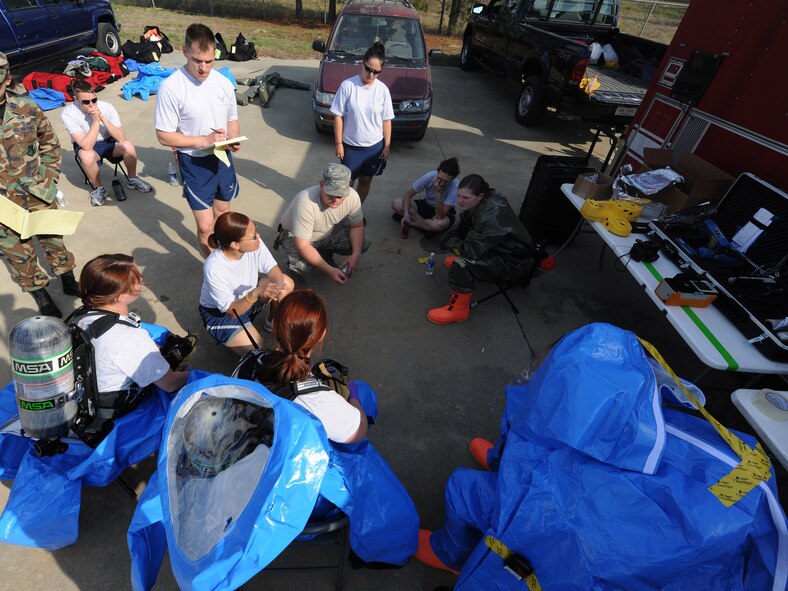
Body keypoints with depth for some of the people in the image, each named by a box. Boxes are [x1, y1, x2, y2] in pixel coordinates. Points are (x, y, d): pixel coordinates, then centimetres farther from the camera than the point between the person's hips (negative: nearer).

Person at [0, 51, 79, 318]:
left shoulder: (26, 108, -6)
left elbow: (50, 143, 6)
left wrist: (48, 178, 1)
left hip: (38, 194, 1)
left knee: (53, 239, 16)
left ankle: (69, 283, 35)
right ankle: (41, 297, 27)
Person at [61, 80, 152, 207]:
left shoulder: (106, 107, -18)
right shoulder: (67, 114, -23)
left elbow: (121, 138, -22)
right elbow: (87, 146, -29)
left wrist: (102, 118, -31)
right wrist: (95, 121, -34)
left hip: (108, 141, 2)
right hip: (85, 145, -2)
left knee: (128, 146, -29)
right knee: (87, 156, -37)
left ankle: (132, 180, -4)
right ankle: (98, 188, -9)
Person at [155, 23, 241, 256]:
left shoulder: (224, 83, -3)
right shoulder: (171, 88, -17)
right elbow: (164, 136, -14)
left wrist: (233, 140, -12)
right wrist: (204, 141, -24)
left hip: (222, 157, 5)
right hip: (194, 162, -5)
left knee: (222, 212, 22)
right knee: (205, 226, -3)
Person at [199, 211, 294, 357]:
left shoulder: (254, 244, -24)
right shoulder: (214, 268, -36)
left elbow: (272, 268, -13)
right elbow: (232, 310, -30)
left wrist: (278, 285, -37)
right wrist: (256, 293, -48)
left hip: (246, 296, 6)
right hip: (220, 314, -5)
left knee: (287, 283, -18)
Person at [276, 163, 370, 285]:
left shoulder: (352, 196, -25)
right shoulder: (306, 203, -40)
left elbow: (357, 226, -8)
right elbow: (303, 246, -36)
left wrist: (356, 255, -22)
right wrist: (329, 270, -41)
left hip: (328, 231, 5)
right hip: (295, 236, -5)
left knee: (362, 244, -12)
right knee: (301, 265, -34)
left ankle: (325, 253, 13)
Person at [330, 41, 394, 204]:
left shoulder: (383, 89, -5)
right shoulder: (347, 85, -12)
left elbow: (386, 120, 1)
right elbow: (338, 116, -8)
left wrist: (387, 146, 0)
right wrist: (338, 143, -9)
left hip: (375, 146, 2)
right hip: (350, 145, -2)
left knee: (366, 180, 15)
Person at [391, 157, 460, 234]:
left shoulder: (455, 186, -30)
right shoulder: (430, 176, -24)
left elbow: (440, 216, -33)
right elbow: (407, 195, -18)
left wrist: (438, 192, -41)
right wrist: (406, 214, -33)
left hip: (444, 212, -3)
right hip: (426, 205, 3)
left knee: (440, 224, -41)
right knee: (396, 204, -17)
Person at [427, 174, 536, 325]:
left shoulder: (492, 216, -32)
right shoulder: (479, 204, -7)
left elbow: (471, 250, -30)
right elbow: (460, 231, 7)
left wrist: (452, 242, -13)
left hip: (517, 262, -9)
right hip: (501, 248, 9)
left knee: (461, 264, -29)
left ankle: (458, 310, -12)